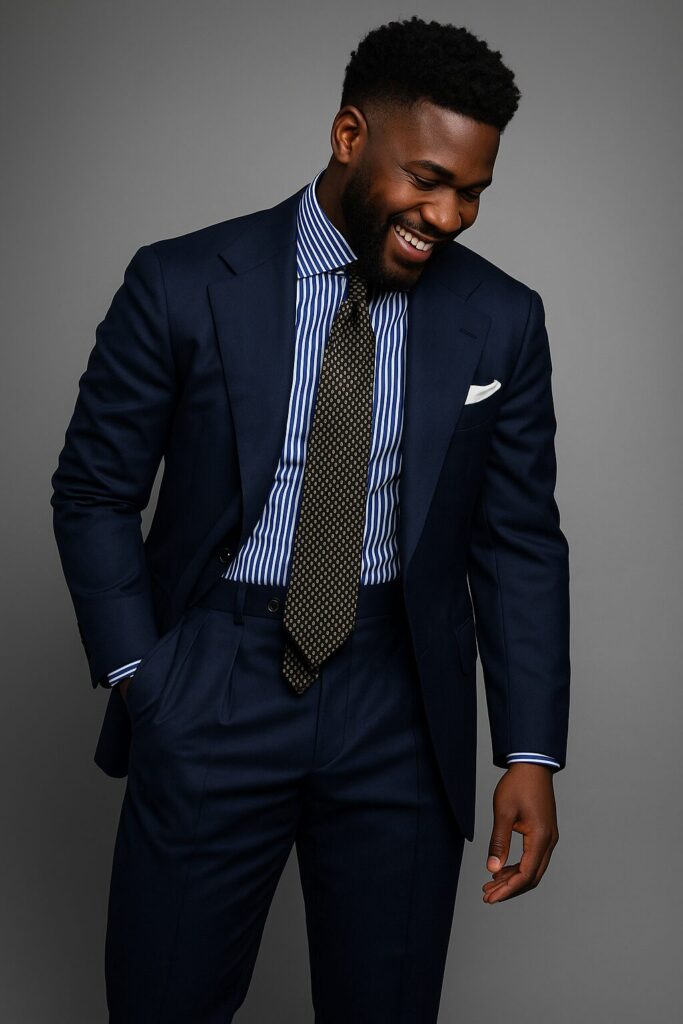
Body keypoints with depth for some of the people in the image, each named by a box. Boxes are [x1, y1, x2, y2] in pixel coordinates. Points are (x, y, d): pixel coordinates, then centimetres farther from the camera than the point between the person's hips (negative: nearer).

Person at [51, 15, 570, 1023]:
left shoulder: (502, 320, -1)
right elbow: (93, 492, 1)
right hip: (212, 688, -1)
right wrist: (137, 677, -6)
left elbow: (520, 540, 2)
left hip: (400, 711, 2)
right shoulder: (183, 285, -6)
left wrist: (530, 752, -4)